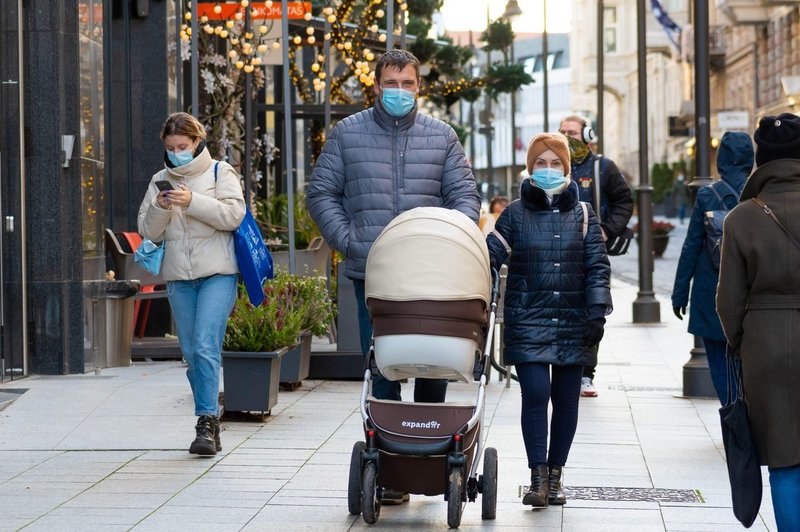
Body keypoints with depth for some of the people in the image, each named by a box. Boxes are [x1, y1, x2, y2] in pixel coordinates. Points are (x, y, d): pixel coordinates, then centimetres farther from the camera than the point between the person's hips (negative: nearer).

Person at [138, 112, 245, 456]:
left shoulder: (220, 173, 4)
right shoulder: (161, 180, 15)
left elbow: (233, 215, -10)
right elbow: (149, 231, 10)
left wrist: (193, 202, -20)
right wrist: (160, 208, -10)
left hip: (217, 274, -5)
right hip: (178, 277, 5)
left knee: (206, 348, -17)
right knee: (191, 354, 6)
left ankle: (206, 423, -18)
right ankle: (210, 425, 14)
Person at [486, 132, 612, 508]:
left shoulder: (582, 214, 8)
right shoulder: (515, 213, 6)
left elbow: (597, 265, 5)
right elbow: (490, 256, 1)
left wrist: (598, 311, -5)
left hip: (572, 322, 2)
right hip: (528, 322, -2)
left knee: (566, 400, 6)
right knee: (535, 394, -12)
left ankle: (555, 476, 17)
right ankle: (538, 477, -7)